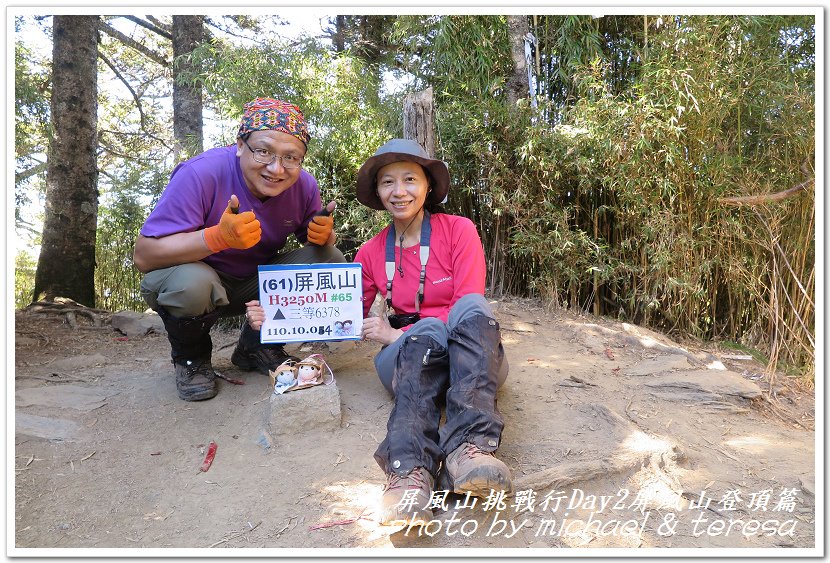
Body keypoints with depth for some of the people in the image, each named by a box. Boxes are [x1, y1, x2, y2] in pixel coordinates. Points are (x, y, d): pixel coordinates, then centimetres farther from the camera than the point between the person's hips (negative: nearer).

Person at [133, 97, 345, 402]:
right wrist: (219, 236, -45)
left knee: (332, 261, -14)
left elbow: (317, 241, 4)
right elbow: (143, 256, -30)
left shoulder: (304, 186, -13)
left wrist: (323, 234, -22)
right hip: (195, 276, -4)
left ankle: (258, 347, 4)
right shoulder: (201, 173, -28)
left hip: (257, 281, 5)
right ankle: (190, 357, -2)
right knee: (192, 283, -39)